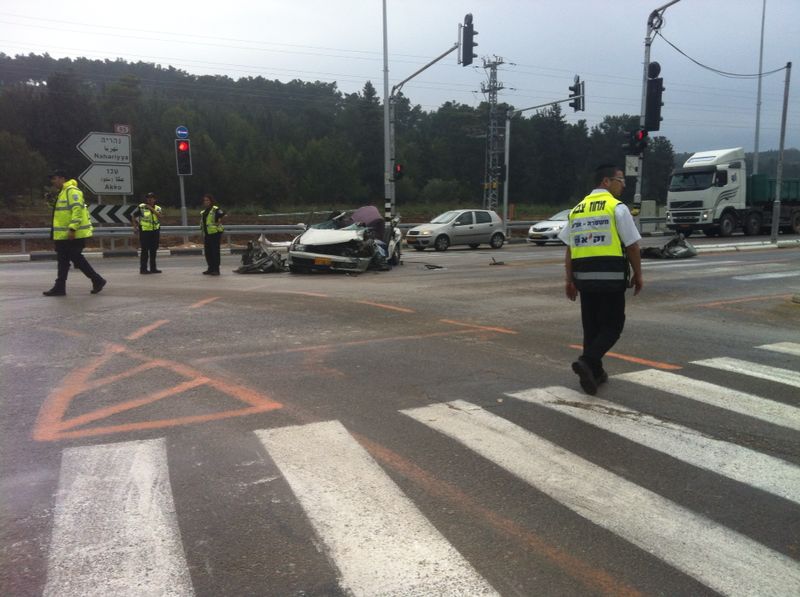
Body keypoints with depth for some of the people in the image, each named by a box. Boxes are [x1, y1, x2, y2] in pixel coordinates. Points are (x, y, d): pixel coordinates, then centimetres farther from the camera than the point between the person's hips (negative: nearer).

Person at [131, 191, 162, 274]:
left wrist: (151, 208, -15)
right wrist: (135, 225, -3)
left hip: (155, 231, 4)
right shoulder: (141, 207, 0)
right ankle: (143, 268, 1)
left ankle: (153, 268, 18)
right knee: (145, 250, -4)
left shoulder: (157, 208, 8)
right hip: (144, 232, -4)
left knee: (153, 251, 9)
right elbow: (133, 215, 5)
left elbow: (159, 216, -11)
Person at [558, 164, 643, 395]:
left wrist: (570, 280, 15)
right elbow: (632, 246, -5)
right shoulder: (617, 207, -5)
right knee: (612, 326, 4)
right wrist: (638, 275, 6)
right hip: (611, 277, -5)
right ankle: (587, 361, -15)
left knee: (591, 326, 15)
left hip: (584, 276, 6)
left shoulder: (577, 209, 12)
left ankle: (595, 373, 22)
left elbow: (569, 249, 11)